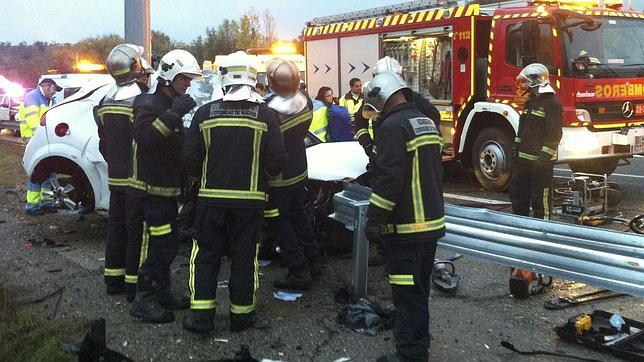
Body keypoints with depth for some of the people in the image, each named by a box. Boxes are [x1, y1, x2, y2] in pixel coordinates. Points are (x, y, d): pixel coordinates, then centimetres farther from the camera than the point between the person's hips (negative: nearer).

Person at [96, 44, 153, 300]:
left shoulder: (105, 104, 9)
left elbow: (103, 145, 16)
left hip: (116, 179, 8)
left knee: (116, 227, 16)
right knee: (138, 231, -1)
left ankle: (113, 279, 24)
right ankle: (133, 284, 4)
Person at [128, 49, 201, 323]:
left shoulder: (170, 104, 18)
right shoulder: (149, 104, -14)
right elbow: (143, 136, -32)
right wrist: (173, 114, -35)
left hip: (166, 187, 10)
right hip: (153, 188, -10)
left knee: (165, 245, 16)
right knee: (164, 246, -10)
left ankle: (162, 293, 26)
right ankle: (144, 301, -2)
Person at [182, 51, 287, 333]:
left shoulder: (205, 113, -4)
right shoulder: (266, 116, -6)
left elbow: (190, 160, -2)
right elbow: (277, 162, -7)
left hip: (212, 197, 1)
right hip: (250, 198, 0)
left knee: (206, 255, 11)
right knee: (244, 257, 10)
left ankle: (201, 314, 10)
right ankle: (241, 314, 18)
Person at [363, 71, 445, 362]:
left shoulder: (394, 126, -16)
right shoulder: (427, 123, 14)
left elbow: (388, 178, -23)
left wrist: (375, 220, -17)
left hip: (406, 228, -10)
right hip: (432, 222, 10)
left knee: (407, 294, -2)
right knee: (419, 289, 20)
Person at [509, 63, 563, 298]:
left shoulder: (552, 105, -11)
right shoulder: (531, 104, 17)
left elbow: (554, 135, -18)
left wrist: (545, 155, -25)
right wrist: (515, 149, 22)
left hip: (540, 163, -9)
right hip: (523, 160, 9)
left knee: (541, 202, -4)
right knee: (517, 194, 13)